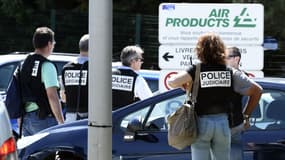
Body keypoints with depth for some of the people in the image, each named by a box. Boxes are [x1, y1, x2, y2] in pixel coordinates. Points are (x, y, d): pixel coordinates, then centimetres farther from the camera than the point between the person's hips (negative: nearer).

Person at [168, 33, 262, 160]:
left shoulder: (196, 71, -9)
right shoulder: (230, 73, 1)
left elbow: (172, 82, -22)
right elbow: (256, 90, 3)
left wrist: (184, 85, 0)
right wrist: (246, 114, 12)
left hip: (201, 122, -3)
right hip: (223, 123, 3)